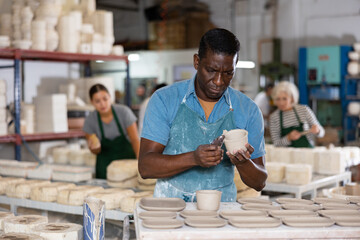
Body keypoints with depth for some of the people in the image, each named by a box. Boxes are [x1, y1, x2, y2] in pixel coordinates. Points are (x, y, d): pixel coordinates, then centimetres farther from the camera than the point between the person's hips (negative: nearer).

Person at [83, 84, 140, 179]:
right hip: (106, 163, 1)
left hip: (127, 158, -1)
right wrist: (95, 146, -23)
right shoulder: (90, 120, -8)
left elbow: (135, 140, -12)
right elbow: (96, 151, 0)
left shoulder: (124, 112, -13)